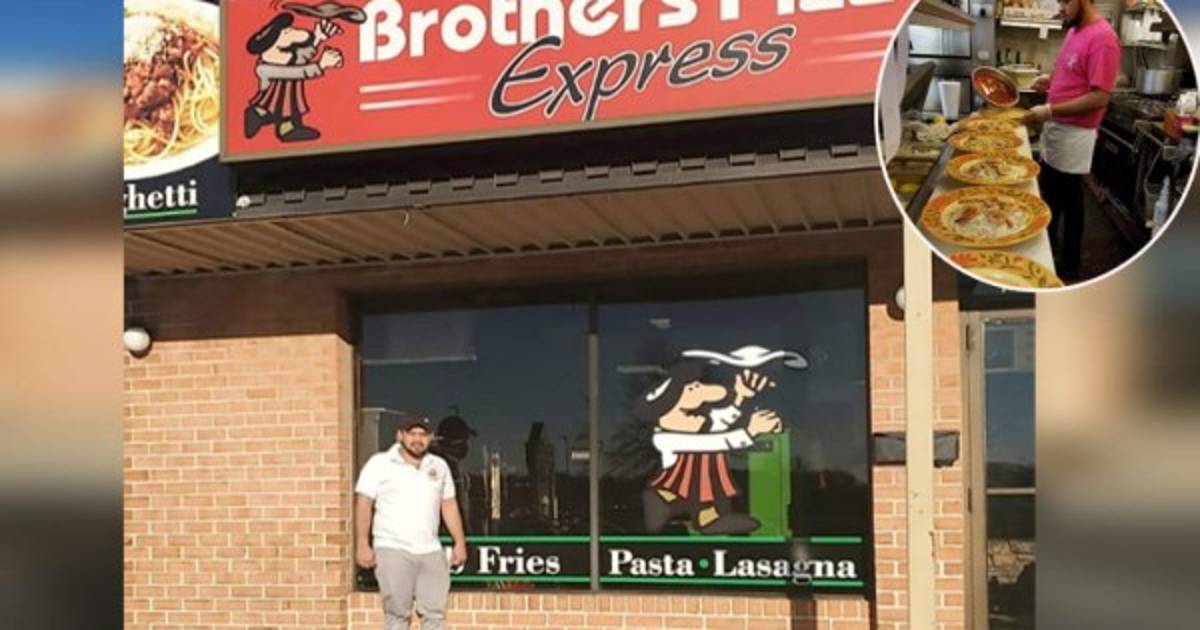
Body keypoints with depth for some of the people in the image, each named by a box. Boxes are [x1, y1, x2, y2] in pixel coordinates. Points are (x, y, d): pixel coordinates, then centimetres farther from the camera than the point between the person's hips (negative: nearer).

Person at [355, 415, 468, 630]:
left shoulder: (439, 466, 15)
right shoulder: (380, 463, 1)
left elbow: (449, 505, 17)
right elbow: (364, 504, -3)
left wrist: (460, 542, 9)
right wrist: (362, 545, -12)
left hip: (431, 550, 4)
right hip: (393, 549, -4)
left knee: (435, 612, 1)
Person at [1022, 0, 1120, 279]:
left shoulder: (1102, 38, -21)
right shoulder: (1075, 30, 8)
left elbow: (1099, 97, -24)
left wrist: (1049, 111, -25)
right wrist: (1051, 80, 3)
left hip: (1074, 135, -9)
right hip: (1055, 129, 9)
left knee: (1069, 202, 5)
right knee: (1049, 198, 20)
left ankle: (1068, 266, 20)